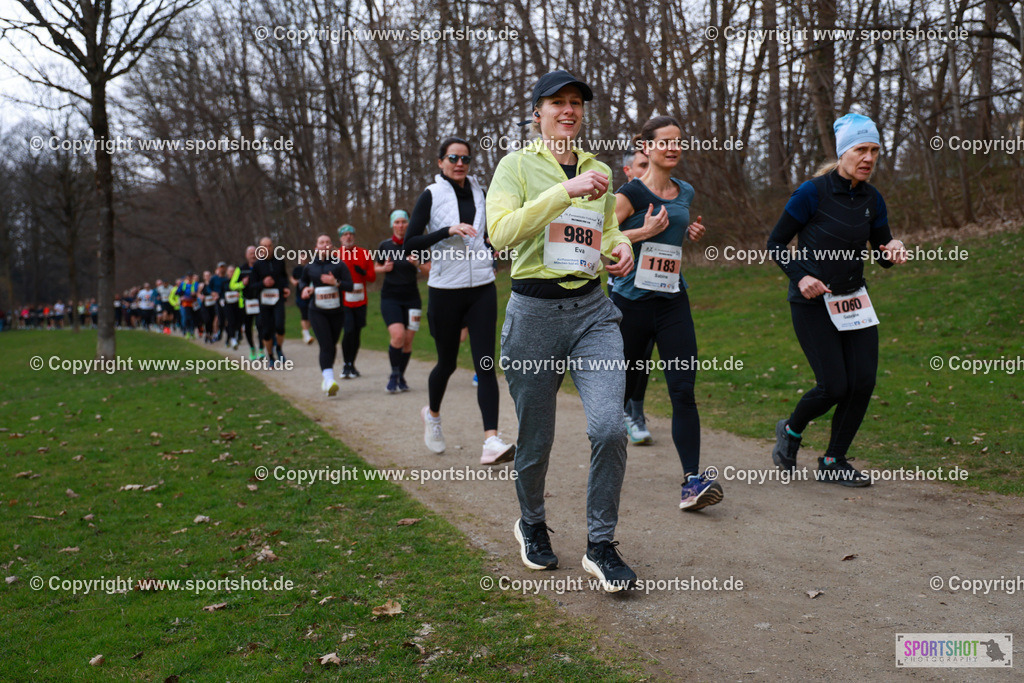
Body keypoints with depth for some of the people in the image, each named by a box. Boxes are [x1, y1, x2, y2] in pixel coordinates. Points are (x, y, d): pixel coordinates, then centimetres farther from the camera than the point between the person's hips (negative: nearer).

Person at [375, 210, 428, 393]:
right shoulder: (384, 246, 1)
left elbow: (429, 270, 5)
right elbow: (376, 268, 15)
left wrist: (417, 264, -14)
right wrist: (385, 268, -7)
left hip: (411, 297, 1)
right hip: (390, 297, -1)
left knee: (408, 340, 2)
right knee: (397, 335, -20)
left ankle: (401, 377, 21)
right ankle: (394, 375, -2)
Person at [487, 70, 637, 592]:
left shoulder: (599, 171, 13)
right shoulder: (517, 165, -2)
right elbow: (500, 231, -18)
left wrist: (621, 244, 4)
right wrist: (565, 191, -24)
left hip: (593, 311, 3)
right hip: (534, 312, -3)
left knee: (610, 426, -15)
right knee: (536, 439, 8)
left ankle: (601, 546, 3)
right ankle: (531, 525, 37)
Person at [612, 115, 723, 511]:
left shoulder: (685, 193, 11)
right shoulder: (631, 193, -7)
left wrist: (691, 233, 9)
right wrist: (645, 231, -18)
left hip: (673, 303, 4)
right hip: (632, 303, -4)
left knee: (683, 391, -7)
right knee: (622, 386, 8)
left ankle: (692, 480, -8)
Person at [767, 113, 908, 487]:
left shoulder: (872, 199, 5)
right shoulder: (812, 193, -12)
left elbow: (882, 255, 12)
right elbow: (775, 243, -6)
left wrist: (893, 250, -11)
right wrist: (799, 276, -20)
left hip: (854, 301, 6)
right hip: (812, 303, -6)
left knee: (863, 381, -3)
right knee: (835, 386, -10)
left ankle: (834, 461, 14)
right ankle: (790, 429, 22)